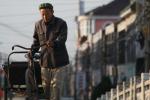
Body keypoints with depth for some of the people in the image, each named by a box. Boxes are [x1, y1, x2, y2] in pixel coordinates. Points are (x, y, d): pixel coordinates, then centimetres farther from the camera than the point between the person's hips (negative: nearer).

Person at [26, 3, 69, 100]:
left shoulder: (61, 23, -9)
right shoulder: (38, 24, 4)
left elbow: (62, 38, -23)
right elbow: (36, 40, 14)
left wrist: (54, 43, -44)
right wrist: (32, 52, -1)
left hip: (58, 60, -4)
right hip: (45, 59, 4)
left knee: (56, 85, -3)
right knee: (45, 85, 9)